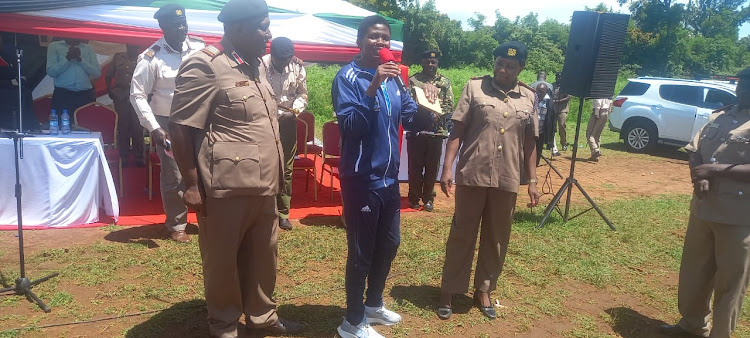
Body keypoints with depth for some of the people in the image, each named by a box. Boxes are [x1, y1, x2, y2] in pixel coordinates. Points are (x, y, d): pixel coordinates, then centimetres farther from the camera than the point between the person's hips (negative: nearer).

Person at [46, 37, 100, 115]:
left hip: (85, 95, 1)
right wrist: (68, 58, -10)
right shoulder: (54, 46, 9)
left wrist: (80, 59, -8)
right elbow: (51, 72, -1)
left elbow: (97, 73, 2)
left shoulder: (88, 48, 13)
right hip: (62, 94, -1)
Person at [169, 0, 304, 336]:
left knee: (263, 256, 17)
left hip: (262, 186, 8)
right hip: (226, 188, -7)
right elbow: (180, 127, -12)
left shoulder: (257, 65, 14)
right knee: (222, 260, 9)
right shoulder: (205, 66, -12)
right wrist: (192, 185, -14)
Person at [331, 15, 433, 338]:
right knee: (361, 251, 3)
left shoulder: (392, 78, 9)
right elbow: (348, 125, -24)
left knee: (388, 244, 19)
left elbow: (411, 116, 8)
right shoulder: (347, 77, -12)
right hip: (361, 179, -8)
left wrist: (427, 113, -13)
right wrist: (372, 88, -32)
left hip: (389, 177, 8)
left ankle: (373, 305, 40)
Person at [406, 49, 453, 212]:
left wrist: (435, 114, -14)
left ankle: (428, 198, 20)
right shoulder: (413, 80, 4)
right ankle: (414, 197, 19)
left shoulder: (444, 82, 8)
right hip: (416, 130, -1)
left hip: (436, 130, 1)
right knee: (415, 166, 4)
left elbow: (449, 105, 3)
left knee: (432, 167, 7)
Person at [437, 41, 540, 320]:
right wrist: (447, 167, -11)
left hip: (507, 181, 3)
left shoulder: (529, 97, 8)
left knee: (496, 239, 12)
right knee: (461, 235, 7)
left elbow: (529, 143, 12)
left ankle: (483, 290, 29)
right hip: (472, 175, -3)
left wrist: (532, 180, 9)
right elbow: (457, 130, -3)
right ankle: (448, 292, 19)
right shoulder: (475, 87, -1)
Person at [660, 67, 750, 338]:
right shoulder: (719, 116, 11)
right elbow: (695, 151, 10)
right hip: (703, 208, 7)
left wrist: (716, 170, -22)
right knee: (694, 270, 18)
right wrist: (698, 177, -9)